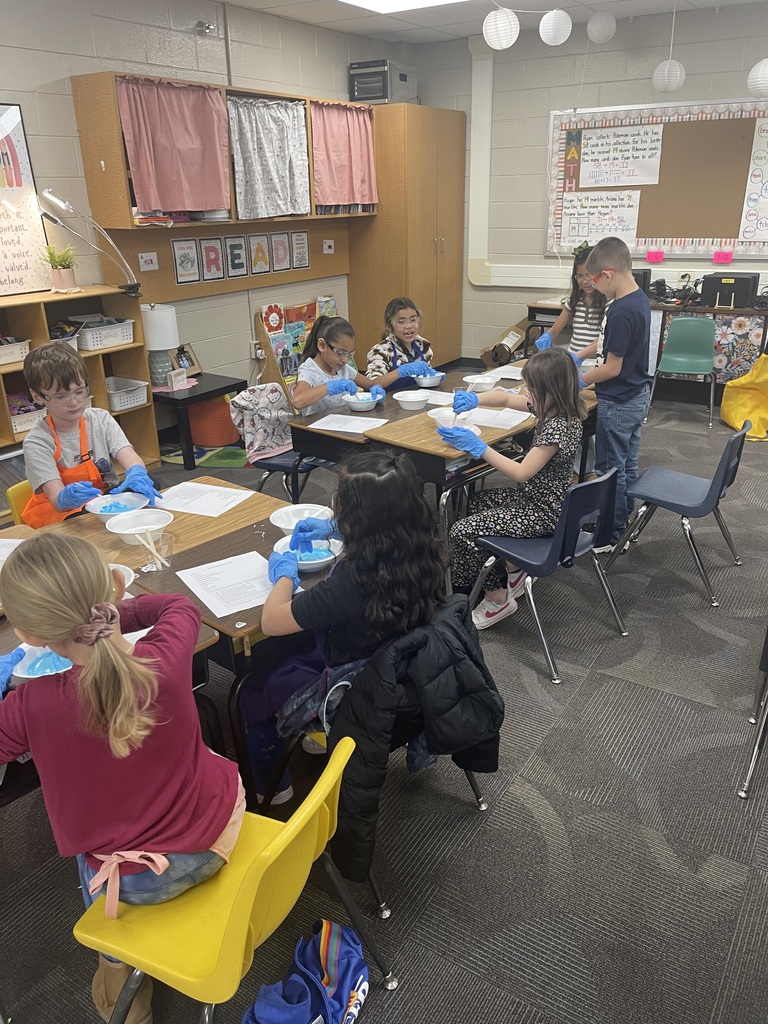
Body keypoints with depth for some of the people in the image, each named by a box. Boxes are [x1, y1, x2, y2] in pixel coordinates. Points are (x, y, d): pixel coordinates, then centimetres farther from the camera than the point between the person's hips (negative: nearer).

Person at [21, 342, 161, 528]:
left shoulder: (101, 420, -3)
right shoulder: (36, 442, -13)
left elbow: (129, 456, -17)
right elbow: (56, 499, -23)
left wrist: (137, 473, -42)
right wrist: (66, 498, -49)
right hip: (58, 514, -2)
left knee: (146, 485, -25)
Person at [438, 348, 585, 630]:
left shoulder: (559, 427, -28)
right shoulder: (552, 407, 0)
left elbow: (521, 472, -27)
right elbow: (507, 398, 13)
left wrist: (477, 446, -23)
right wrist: (474, 399, -7)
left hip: (543, 512, -10)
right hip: (534, 496, 10)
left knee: (462, 532, -14)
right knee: (476, 502, 27)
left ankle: (498, 600, 4)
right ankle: (512, 573, 32)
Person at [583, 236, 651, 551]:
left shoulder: (621, 311, -25)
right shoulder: (640, 299, 4)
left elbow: (613, 368, -22)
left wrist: (578, 381, -9)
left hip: (618, 403, -9)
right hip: (637, 397, 9)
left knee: (610, 470, 2)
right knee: (627, 465, 18)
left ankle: (609, 536, 12)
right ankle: (624, 522, 31)